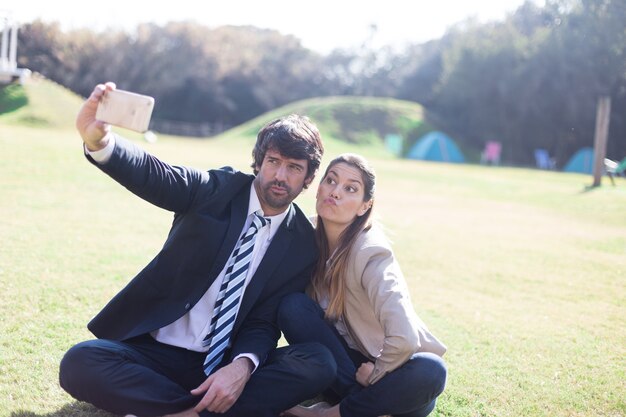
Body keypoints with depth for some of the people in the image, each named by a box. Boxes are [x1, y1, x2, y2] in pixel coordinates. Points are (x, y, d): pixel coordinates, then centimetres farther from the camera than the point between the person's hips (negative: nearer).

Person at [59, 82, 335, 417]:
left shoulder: (301, 244, 1)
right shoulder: (218, 190, -3)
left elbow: (264, 322, -2)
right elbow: (152, 175, -20)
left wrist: (243, 367, -25)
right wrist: (97, 141, -43)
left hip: (223, 364, 1)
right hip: (157, 349, -1)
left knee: (319, 363, -24)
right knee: (79, 364, -29)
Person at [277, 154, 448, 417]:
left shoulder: (371, 251, -25)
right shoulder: (312, 240, -7)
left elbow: (403, 339, -34)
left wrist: (374, 374, -19)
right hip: (349, 356, 5)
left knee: (429, 372, -36)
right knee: (292, 305, -19)